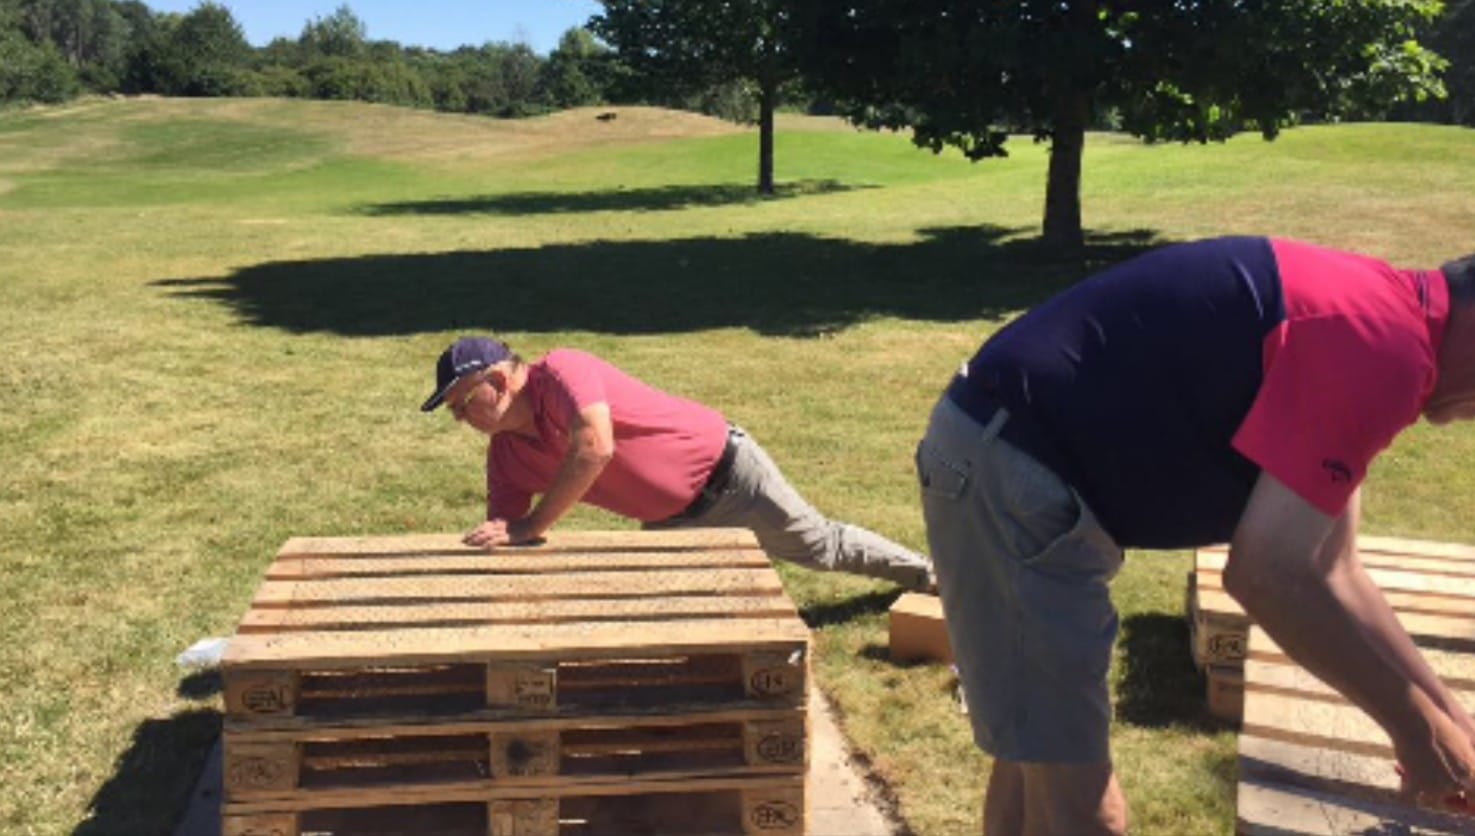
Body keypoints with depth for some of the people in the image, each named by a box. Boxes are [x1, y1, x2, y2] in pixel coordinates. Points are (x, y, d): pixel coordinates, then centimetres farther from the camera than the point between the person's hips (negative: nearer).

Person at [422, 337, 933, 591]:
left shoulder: (559, 371, -29)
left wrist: (531, 527, -38)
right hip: (670, 519, 7)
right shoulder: (506, 457, -7)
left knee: (822, 548, 10)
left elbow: (595, 448, -44)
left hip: (724, 470, -7)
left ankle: (927, 575, 36)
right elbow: (499, 543, -3)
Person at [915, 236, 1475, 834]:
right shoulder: (1382, 345, -16)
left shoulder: (1360, 315, 15)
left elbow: (1328, 571, 19)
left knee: (1037, 754, 24)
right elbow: (1268, 575, -18)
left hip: (1009, 453, 11)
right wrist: (1415, 727, -5)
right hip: (1009, 470, -11)